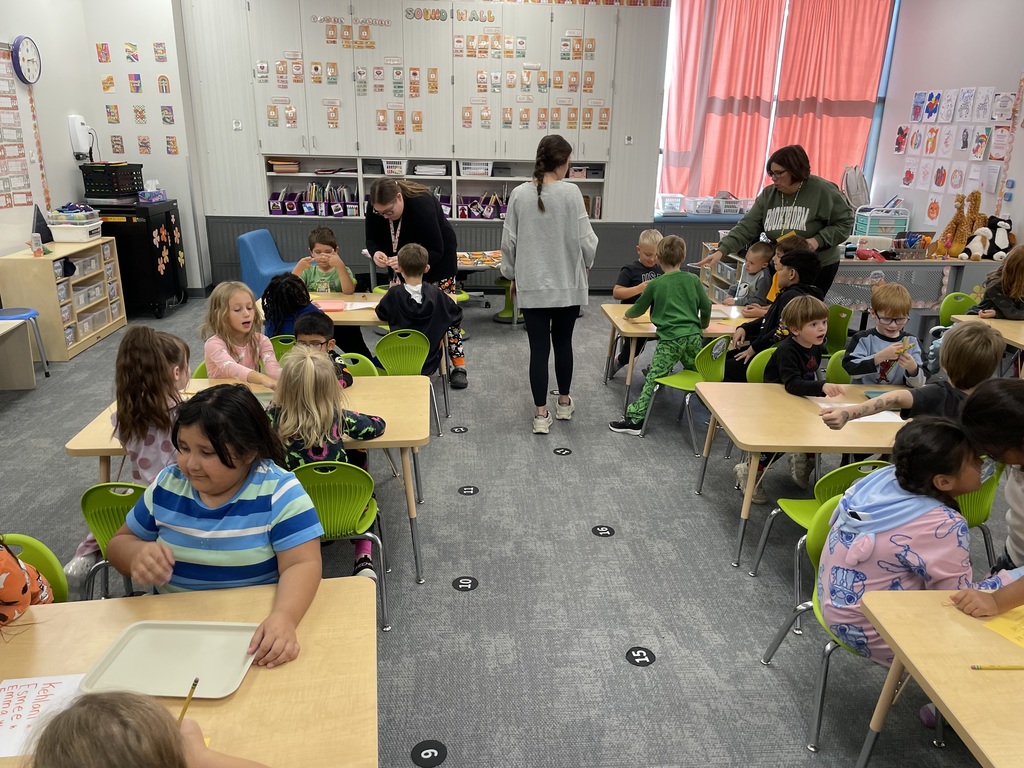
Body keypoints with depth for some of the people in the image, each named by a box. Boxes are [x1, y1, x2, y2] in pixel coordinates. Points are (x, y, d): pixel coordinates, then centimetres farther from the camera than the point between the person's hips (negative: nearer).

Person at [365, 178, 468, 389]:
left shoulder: (422, 205, -36)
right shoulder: (376, 209, -20)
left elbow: (436, 251, -33)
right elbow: (372, 239, -10)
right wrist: (376, 253, -33)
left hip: (437, 261, -5)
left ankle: (459, 366, 3)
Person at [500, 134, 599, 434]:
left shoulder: (519, 194, -4)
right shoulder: (571, 192, -11)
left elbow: (509, 241, 1)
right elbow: (586, 240, -8)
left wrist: (512, 275, 15)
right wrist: (586, 264, 13)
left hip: (532, 285, 1)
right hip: (568, 283, -1)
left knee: (538, 348, 5)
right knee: (563, 343, 16)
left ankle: (541, 414, 9)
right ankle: (564, 403, 31)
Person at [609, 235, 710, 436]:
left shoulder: (655, 284, 4)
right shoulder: (693, 280, 10)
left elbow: (638, 308, 16)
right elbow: (706, 307, 13)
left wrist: (628, 314, 39)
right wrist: (702, 326, 33)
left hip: (670, 339, -3)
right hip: (693, 336, 3)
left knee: (653, 378, -6)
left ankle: (635, 419, -8)